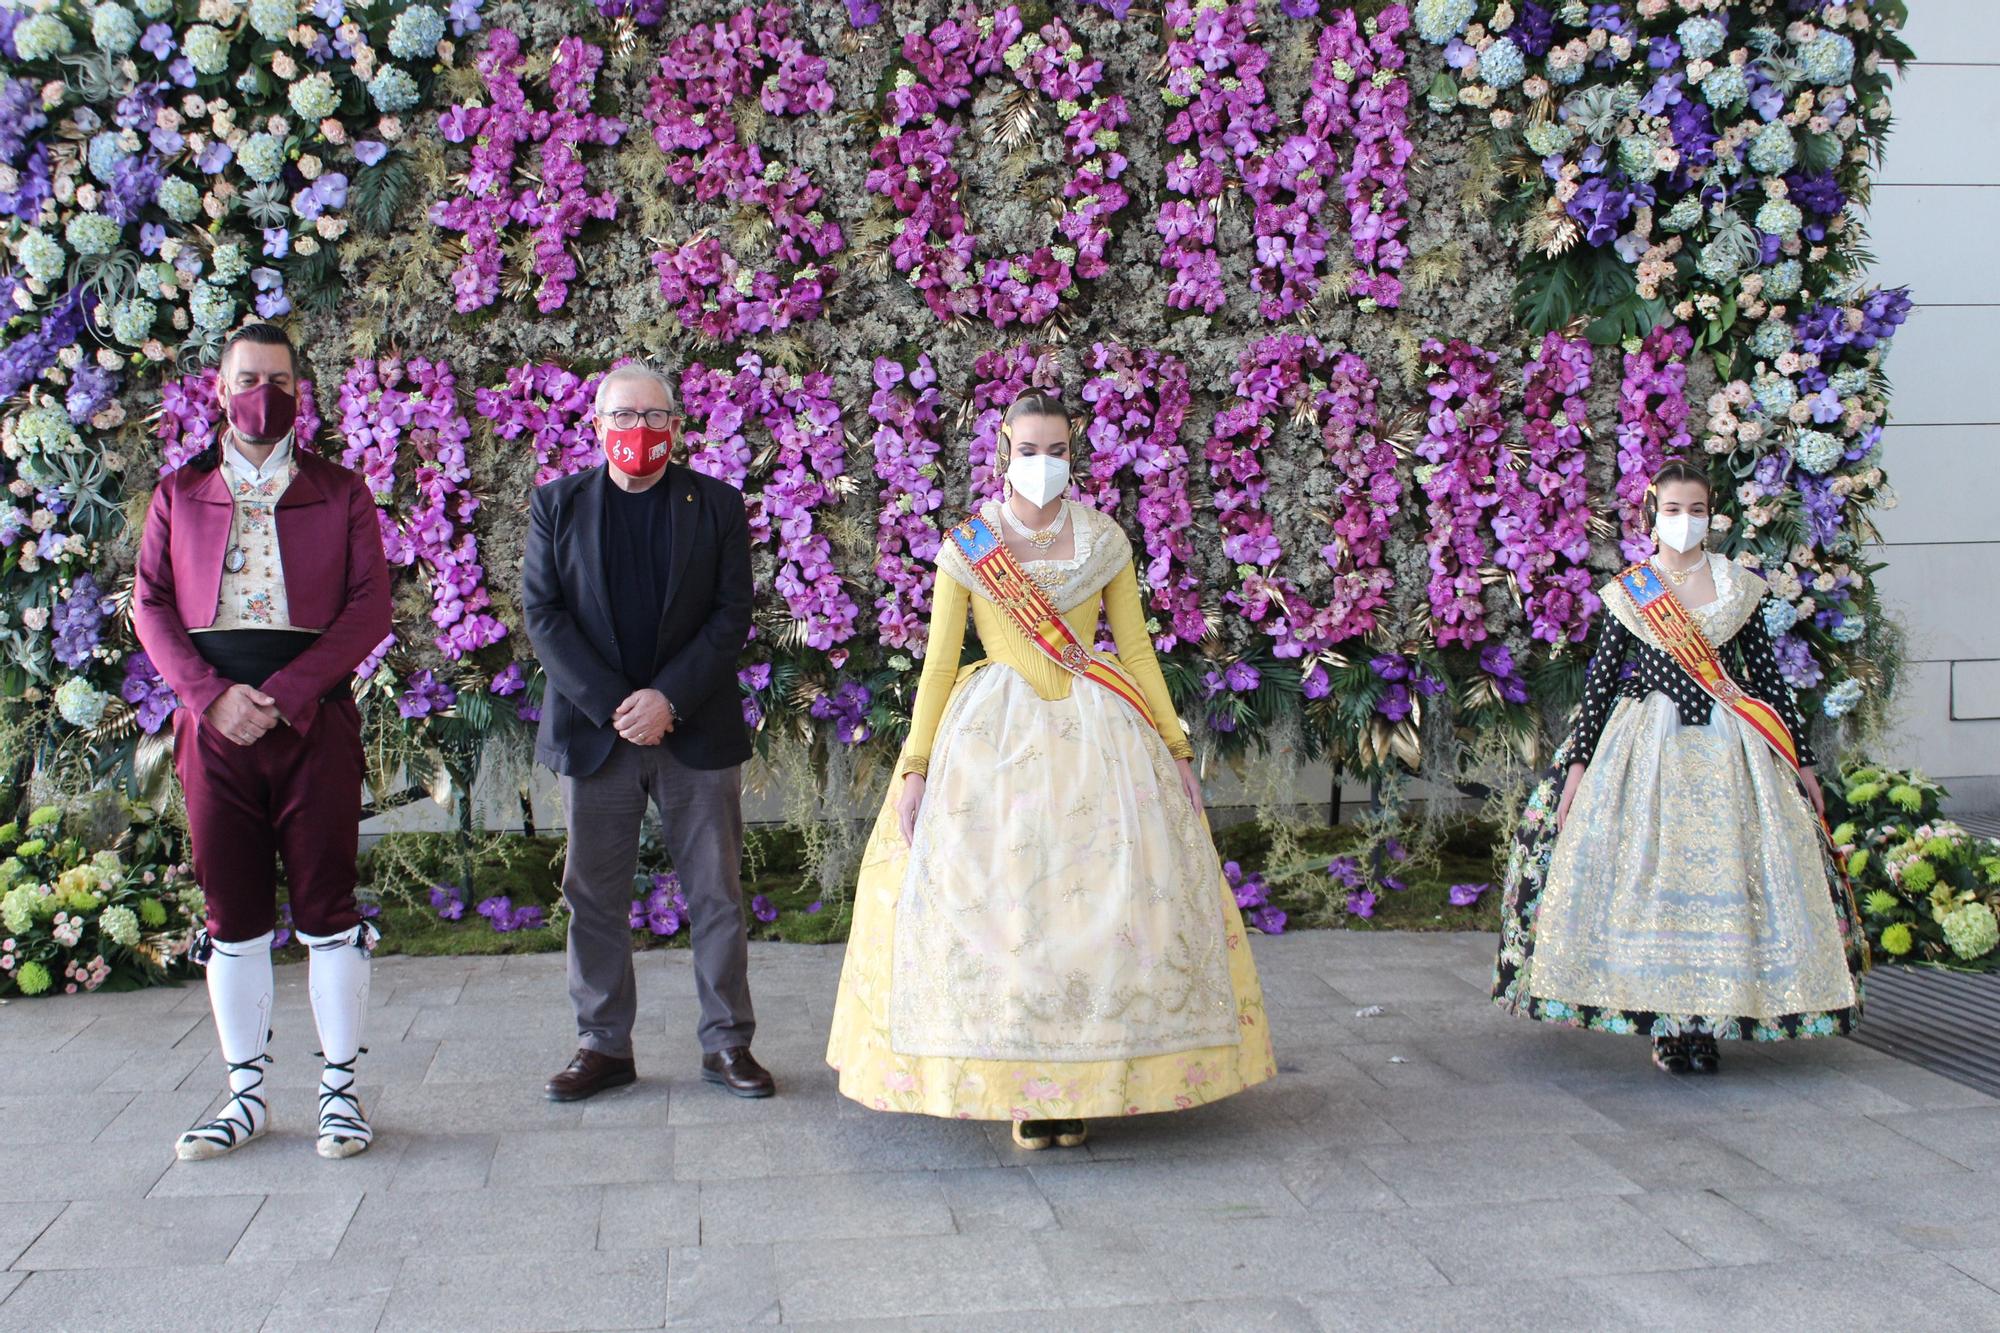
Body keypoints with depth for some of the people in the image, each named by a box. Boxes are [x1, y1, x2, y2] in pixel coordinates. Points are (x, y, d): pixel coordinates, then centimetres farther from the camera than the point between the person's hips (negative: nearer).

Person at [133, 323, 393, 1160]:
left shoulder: (339, 492, 8)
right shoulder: (179, 494, 14)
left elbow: (371, 605, -1)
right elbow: (150, 605, 7)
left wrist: (285, 693, -12)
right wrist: (212, 695, -10)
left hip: (315, 721, -2)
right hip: (212, 724, 2)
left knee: (326, 907, -1)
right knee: (233, 915, 5)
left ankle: (339, 1090, 8)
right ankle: (245, 1095, 14)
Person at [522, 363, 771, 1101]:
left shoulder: (717, 505, 5)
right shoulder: (557, 505, 6)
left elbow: (732, 614, -1)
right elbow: (542, 613, -1)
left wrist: (670, 699, -13)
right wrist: (612, 706, -11)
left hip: (698, 729, 0)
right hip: (593, 729, 1)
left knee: (717, 894, 4)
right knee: (594, 896, 6)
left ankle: (727, 1042, 14)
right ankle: (603, 1045, 17)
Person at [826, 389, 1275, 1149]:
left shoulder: (1104, 542, 8)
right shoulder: (966, 547, 4)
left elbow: (1136, 649, 10)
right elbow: (938, 663, 4)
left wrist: (1175, 749, 7)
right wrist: (915, 766, -3)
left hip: (1096, 736, 1)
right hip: (994, 736, -1)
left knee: (1103, 901, -4)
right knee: (995, 902, -7)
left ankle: (1080, 1083, 6)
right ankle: (1019, 1085, 4)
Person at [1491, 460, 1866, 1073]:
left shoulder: (1740, 586, 8)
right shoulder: (1628, 592, 4)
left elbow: (1768, 675, 9)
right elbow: (1600, 681, 4)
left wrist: (1801, 760, 8)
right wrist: (1579, 761, -2)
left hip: (1729, 748, 1)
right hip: (1648, 746, -1)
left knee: (1725, 877, -3)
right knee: (1649, 874, -5)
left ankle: (1707, 1021, 5)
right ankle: (1667, 1023, 3)